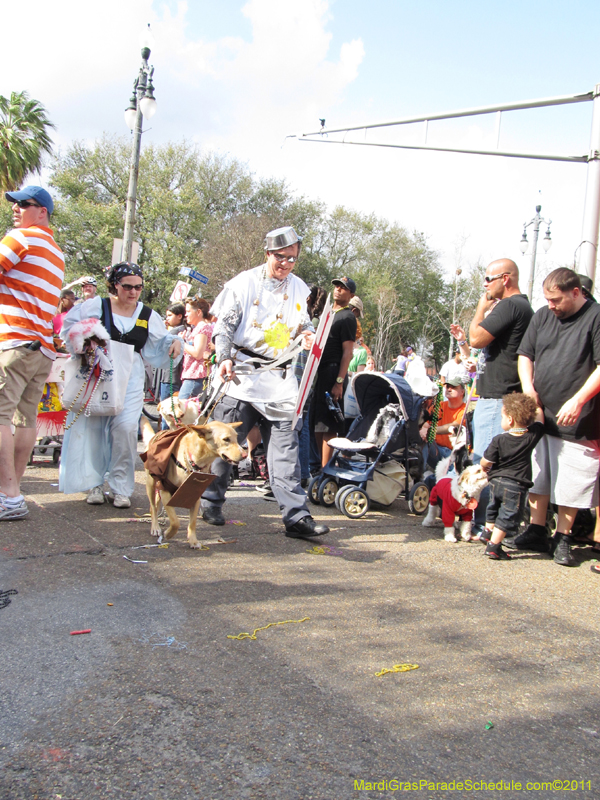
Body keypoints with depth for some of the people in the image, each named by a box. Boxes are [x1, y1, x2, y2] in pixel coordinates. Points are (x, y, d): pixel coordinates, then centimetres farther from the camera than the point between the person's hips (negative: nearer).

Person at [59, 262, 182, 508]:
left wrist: (174, 341, -5)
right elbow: (70, 329, 8)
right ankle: (94, 484, 14)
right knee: (92, 428, 0)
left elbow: (158, 348, 16)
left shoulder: (148, 316, 9)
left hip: (130, 380, 1)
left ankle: (120, 487, 1)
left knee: (125, 428, -11)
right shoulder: (96, 306, 2)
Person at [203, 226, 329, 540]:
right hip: (243, 372, -3)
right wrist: (225, 357, -14)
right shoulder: (244, 283, 0)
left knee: (286, 444, -3)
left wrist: (308, 336, -1)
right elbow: (223, 325, 0)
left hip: (280, 377, 3)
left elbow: (304, 326, 23)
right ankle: (210, 500, 22)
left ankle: (296, 515, -5)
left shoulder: (300, 289, 12)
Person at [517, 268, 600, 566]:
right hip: (539, 416, 5)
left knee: (571, 483, 2)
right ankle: (536, 533, 24)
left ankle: (562, 539, 15)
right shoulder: (542, 316, 10)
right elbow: (525, 354, 14)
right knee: (537, 477, 12)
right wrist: (528, 389, -3)